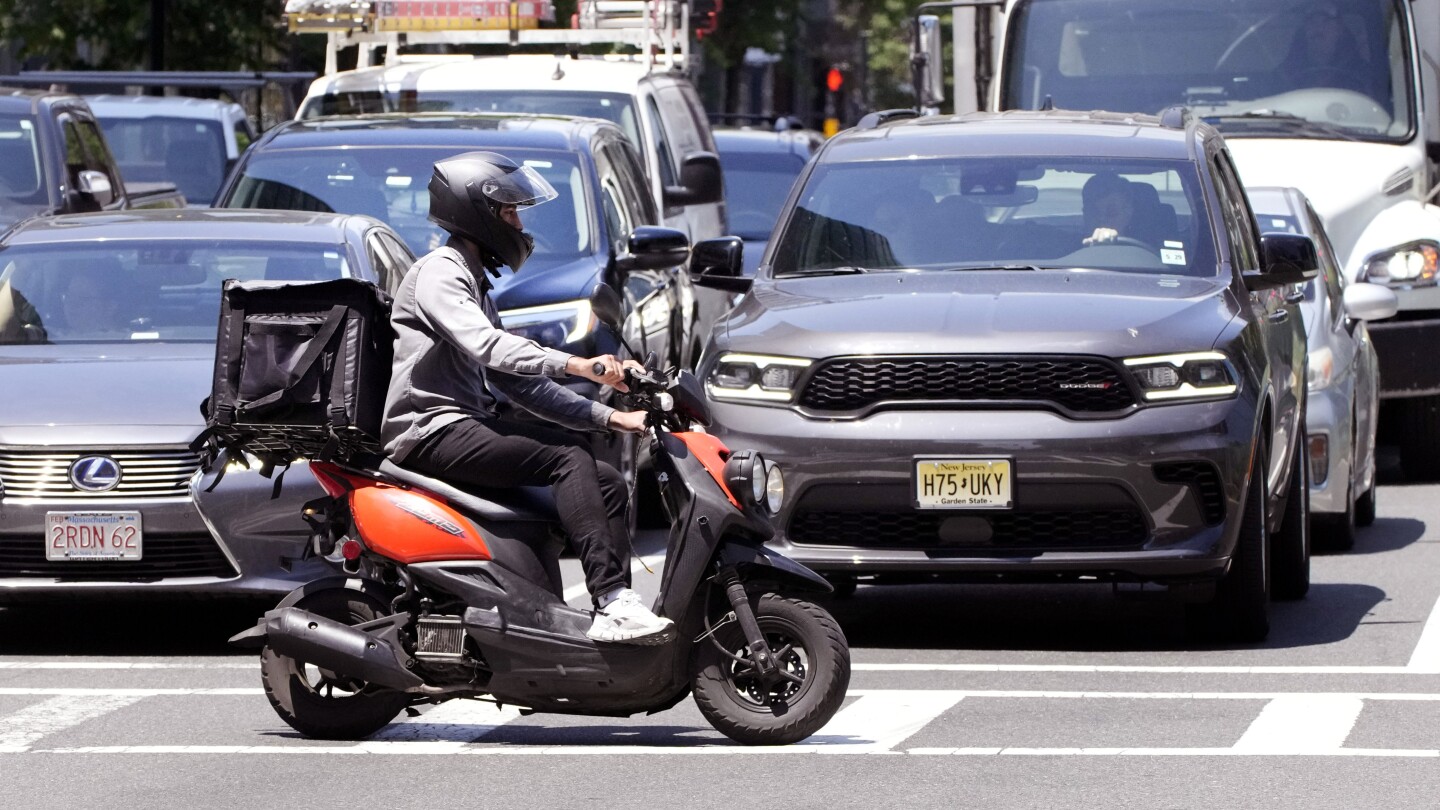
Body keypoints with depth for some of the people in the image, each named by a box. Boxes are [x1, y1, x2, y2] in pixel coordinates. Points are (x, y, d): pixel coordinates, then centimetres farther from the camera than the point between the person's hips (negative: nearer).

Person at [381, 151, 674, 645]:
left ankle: (618, 613, -18)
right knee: (569, 458, -24)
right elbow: (485, 346, -22)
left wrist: (608, 417, 14)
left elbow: (518, 382, 24)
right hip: (432, 432, -10)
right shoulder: (439, 272, -4)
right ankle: (612, 600, -34)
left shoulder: (475, 285, 27)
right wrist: (579, 366, -29)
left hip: (469, 427, 10)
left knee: (606, 481, -3)